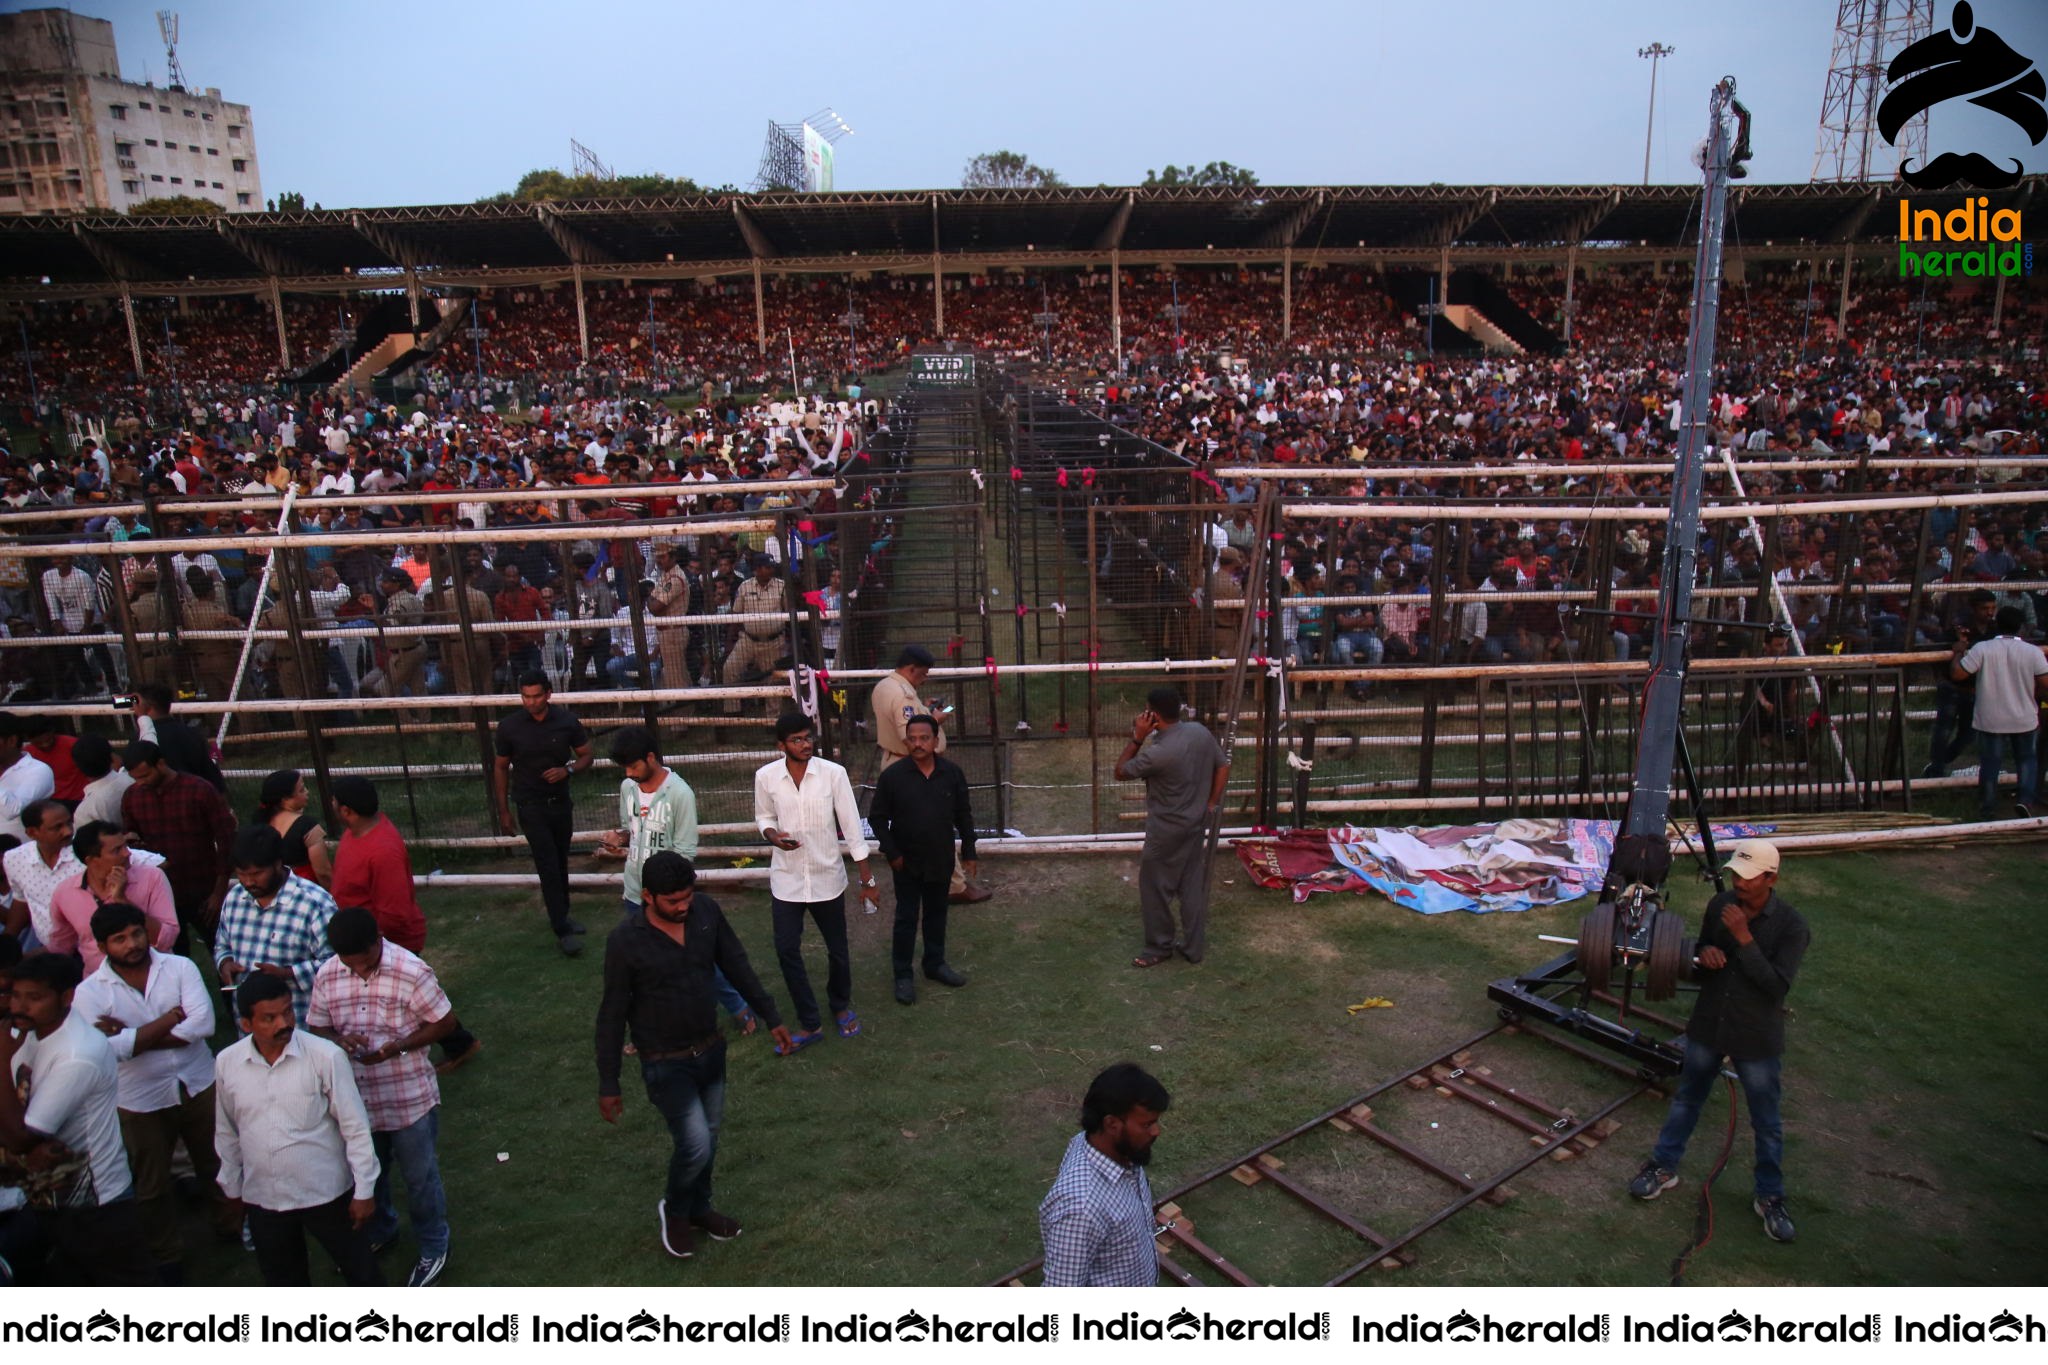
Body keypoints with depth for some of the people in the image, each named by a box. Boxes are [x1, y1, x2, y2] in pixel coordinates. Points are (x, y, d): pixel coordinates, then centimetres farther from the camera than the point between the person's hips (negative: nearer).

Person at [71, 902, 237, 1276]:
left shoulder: (180, 967, -9)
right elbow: (104, 1048, -23)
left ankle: (231, 1225, 42)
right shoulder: (89, 992, -10)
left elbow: (203, 1023, -20)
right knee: (151, 1185, 17)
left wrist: (133, 1038, -20)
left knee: (216, 1165, 19)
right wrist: (170, 1019, -19)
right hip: (141, 1101, 0)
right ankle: (165, 1255, 38)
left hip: (198, 1086, 1)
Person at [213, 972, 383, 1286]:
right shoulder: (226, 1063, -8)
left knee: (358, 1267, 13)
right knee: (282, 1279, 22)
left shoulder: (325, 1056, -20)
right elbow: (226, 1132, 8)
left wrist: (364, 1191, -11)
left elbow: (355, 1127, -14)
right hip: (262, 1198, 3)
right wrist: (231, 1187, 15)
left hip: (326, 1193, -3)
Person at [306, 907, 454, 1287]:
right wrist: (339, 1040, -18)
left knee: (420, 1177, 12)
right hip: (356, 1099, 5)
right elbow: (317, 1027, 5)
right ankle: (378, 1235, 51)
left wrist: (396, 1047, -24)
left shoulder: (411, 972, -21)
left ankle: (433, 1250, 33)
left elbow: (445, 1023, -12)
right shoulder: (326, 976, -8)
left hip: (409, 1099, -4)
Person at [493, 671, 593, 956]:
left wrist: (568, 769, -18)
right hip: (531, 806, -3)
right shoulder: (509, 726, -10)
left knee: (560, 863, 14)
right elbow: (501, 768, 1)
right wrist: (503, 811, 1)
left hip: (561, 802, 3)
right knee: (548, 866, -7)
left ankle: (561, 915, 32)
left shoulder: (566, 721, -7)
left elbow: (586, 756, 3)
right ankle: (562, 930, -4)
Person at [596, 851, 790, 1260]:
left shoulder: (706, 911, -11)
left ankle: (698, 1208, 44)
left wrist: (771, 1017, 4)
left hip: (711, 1050, 5)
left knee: (708, 1139, 18)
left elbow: (736, 965, 2)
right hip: (666, 1063, -5)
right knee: (696, 1145, -8)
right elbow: (612, 1015, -13)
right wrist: (608, 1084, -8)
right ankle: (673, 1210, 24)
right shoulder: (626, 941, -22)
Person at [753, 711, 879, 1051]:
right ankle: (809, 1023, 18)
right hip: (786, 879, 1)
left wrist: (867, 879, -6)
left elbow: (851, 827, -8)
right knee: (787, 951, 1)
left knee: (837, 950, 13)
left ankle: (842, 1006, 40)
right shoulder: (766, 777, -9)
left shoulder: (833, 773, -14)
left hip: (827, 877, -1)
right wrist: (772, 835, -16)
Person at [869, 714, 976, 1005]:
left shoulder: (952, 772, -7)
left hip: (941, 859, 3)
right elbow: (877, 817, -5)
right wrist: (891, 853, -10)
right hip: (907, 861, -2)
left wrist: (968, 852, 5)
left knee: (937, 913, 17)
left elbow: (963, 815, 3)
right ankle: (903, 975, 18)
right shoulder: (892, 775, -14)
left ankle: (935, 964, 35)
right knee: (906, 918, 6)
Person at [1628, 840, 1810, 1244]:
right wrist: (1704, 956, -16)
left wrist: (1744, 938, -31)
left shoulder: (1790, 926, -17)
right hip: (1708, 1027, 4)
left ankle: (1770, 1197, 30)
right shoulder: (1719, 906, -5)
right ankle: (1664, 1166, 33)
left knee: (1767, 1123, 12)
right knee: (1686, 1100, 18)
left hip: (1756, 1038, -4)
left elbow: (1777, 985, -25)